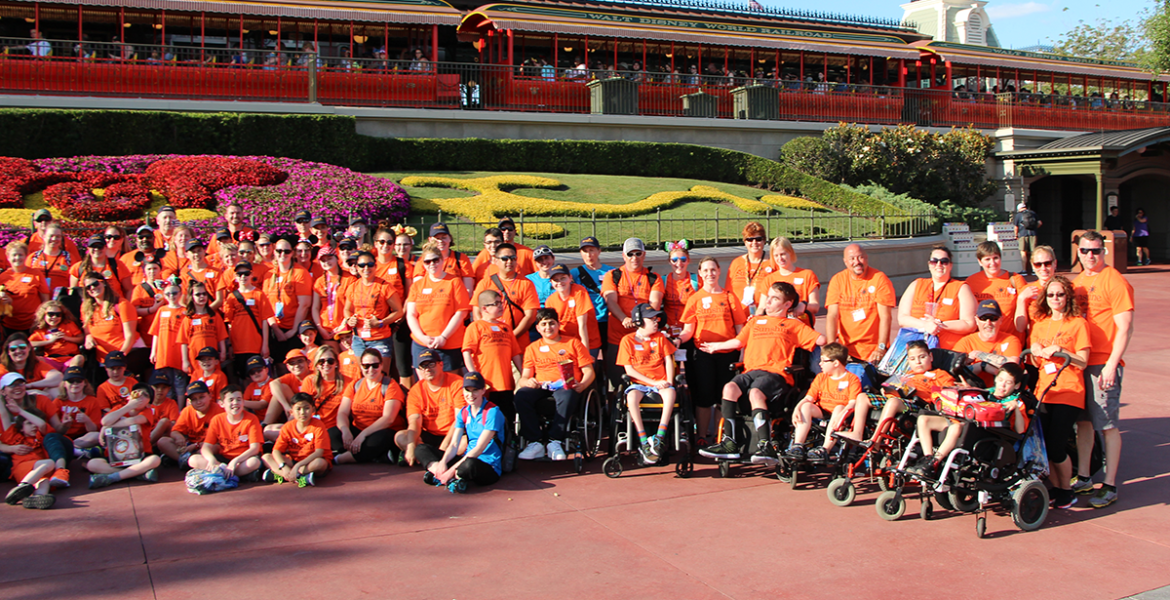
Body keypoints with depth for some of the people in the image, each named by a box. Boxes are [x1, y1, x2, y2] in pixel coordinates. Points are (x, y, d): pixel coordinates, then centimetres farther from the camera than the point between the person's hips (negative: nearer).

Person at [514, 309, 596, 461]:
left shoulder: (573, 343, 15)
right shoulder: (533, 348, 22)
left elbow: (589, 371, 8)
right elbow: (524, 377, 14)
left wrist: (582, 385, -14)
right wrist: (527, 382, -12)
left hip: (566, 387, -2)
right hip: (541, 388, 3)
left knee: (566, 395, -40)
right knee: (521, 395, -31)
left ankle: (555, 442, -31)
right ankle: (535, 442, -28)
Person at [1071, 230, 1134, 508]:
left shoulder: (1115, 282, -7)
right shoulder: (1076, 282, 15)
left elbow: (1125, 328, -12)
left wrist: (1111, 364, -18)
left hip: (1103, 363, -7)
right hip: (1078, 361, 7)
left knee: (1108, 425, -3)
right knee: (1083, 421, 12)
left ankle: (1110, 486, 3)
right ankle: (1083, 477, 21)